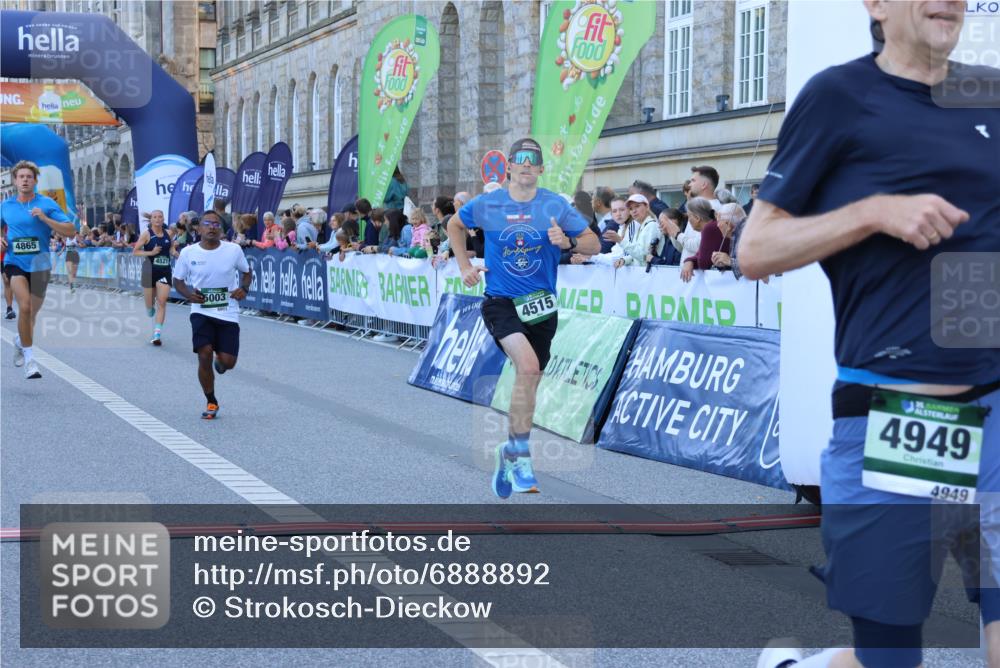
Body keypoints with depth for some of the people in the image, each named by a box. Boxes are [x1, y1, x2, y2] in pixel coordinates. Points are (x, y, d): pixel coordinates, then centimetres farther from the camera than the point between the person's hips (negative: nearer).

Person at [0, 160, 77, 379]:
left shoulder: (47, 204, -3)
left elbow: (71, 230, -9)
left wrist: (45, 218, -20)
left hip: (39, 264, 1)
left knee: (32, 312, 15)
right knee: (25, 306, -23)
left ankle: (20, 340, 48)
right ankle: (29, 358, -16)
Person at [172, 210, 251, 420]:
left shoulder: (234, 250, -4)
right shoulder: (188, 253, -3)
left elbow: (247, 272, 13)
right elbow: (178, 280, 9)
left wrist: (243, 288, -8)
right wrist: (188, 294, -12)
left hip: (228, 314, 0)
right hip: (201, 311, 0)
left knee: (228, 362, -6)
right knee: (204, 355, -14)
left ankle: (220, 361, 36)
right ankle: (211, 402, 8)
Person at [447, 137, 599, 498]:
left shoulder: (556, 205, -3)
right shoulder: (486, 205, -2)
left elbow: (594, 243, 0)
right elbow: (454, 225, 18)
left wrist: (567, 241, -19)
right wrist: (465, 266, 9)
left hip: (540, 305, 3)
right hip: (500, 301, -3)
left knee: (529, 381, 11)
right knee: (528, 366, -26)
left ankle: (509, 454, 31)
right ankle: (519, 452, -15)